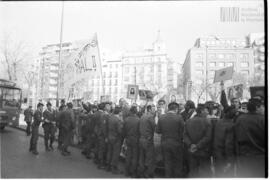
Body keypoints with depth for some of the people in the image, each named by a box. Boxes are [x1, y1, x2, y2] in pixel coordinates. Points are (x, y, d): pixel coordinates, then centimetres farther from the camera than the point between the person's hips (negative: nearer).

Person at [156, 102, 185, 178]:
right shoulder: (179, 117, -13)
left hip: (165, 143, 3)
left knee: (167, 163, 14)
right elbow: (182, 131, -9)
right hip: (176, 143, -2)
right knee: (178, 163, 15)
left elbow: (158, 131, 0)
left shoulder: (161, 117, -4)